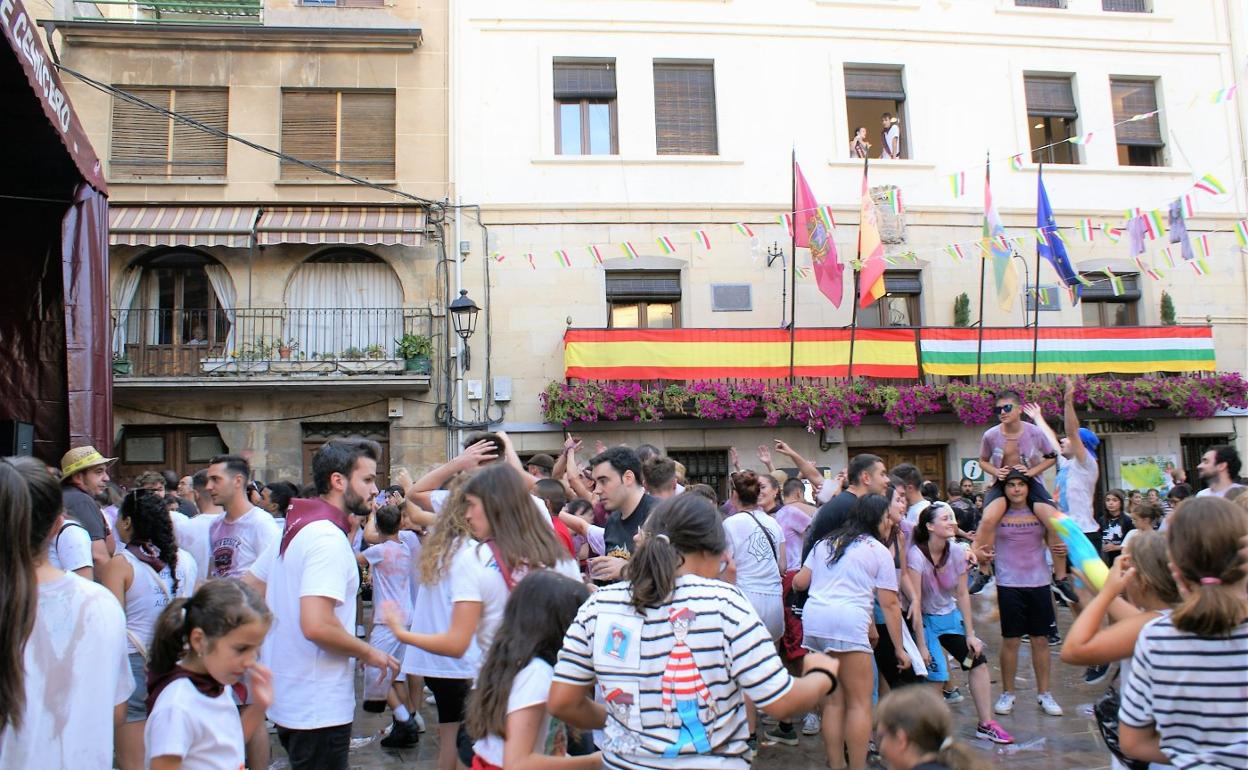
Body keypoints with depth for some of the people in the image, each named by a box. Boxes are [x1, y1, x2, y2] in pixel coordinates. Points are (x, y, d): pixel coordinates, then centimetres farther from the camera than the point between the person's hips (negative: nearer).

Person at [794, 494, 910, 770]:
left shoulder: (825, 543, 23)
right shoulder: (879, 551, 9)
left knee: (833, 701, 13)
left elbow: (799, 583, 19)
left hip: (813, 619, 6)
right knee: (860, 703, 1)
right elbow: (889, 604, 5)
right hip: (848, 622, -6)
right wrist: (899, 648, 10)